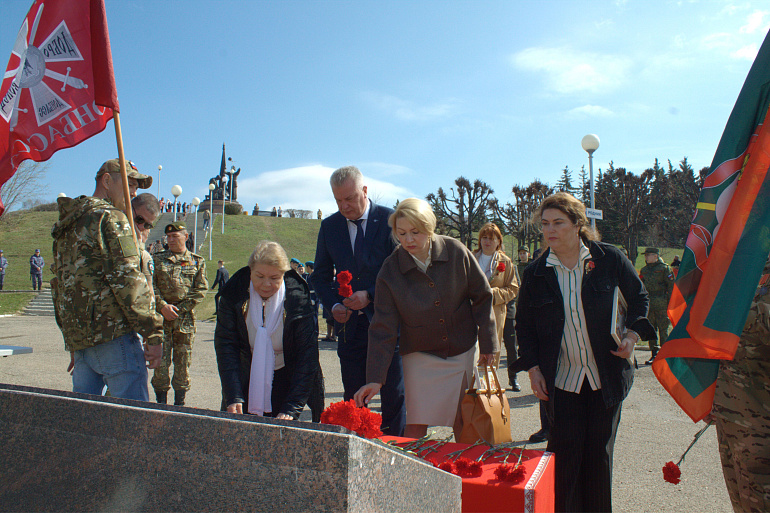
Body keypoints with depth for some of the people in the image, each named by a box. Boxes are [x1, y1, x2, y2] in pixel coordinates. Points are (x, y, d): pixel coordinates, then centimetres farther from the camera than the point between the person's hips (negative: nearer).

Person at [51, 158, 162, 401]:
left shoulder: (66, 228, 23)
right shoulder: (111, 219, -6)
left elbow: (60, 289, 24)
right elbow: (126, 279, -15)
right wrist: (153, 334, -14)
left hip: (77, 336, 9)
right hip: (113, 334, -9)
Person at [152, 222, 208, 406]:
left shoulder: (197, 261, 8)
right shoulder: (157, 259, 11)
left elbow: (200, 290, 0)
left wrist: (179, 309, -9)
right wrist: (162, 306, -12)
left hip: (185, 318, 0)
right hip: (160, 316, 1)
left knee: (183, 362, 5)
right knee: (161, 361, 0)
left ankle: (180, 403, 16)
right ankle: (161, 401, 12)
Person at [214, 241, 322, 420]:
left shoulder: (298, 299, -17)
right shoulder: (233, 296, -11)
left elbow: (307, 355, -19)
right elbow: (226, 346, -15)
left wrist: (291, 409, -27)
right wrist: (233, 397, -26)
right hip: (244, 382, 2)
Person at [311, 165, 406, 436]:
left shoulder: (390, 220, -5)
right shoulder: (329, 226, 7)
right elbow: (321, 276, 13)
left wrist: (370, 295, -16)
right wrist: (333, 305, -5)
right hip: (349, 323, 3)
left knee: (393, 394, 4)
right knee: (353, 396, 9)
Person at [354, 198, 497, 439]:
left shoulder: (456, 252, -12)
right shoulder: (390, 270, -13)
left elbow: (483, 297, 0)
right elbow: (382, 329, -12)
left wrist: (488, 345, 1)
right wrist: (375, 379, -17)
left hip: (463, 353, 1)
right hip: (420, 356, -1)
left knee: (463, 422, 10)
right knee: (415, 426, -5)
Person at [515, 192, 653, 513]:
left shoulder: (609, 258, -3)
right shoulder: (535, 273, -1)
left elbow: (639, 297, 8)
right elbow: (524, 325, 7)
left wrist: (633, 334, -8)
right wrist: (533, 368, -1)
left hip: (607, 377, 0)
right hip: (562, 381, 0)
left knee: (600, 453, 10)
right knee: (565, 454, 2)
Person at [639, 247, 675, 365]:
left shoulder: (664, 268, -2)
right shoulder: (644, 270, 15)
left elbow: (671, 285, -3)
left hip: (661, 303, -5)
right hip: (648, 304, 6)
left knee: (663, 329, -1)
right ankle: (654, 354, 16)